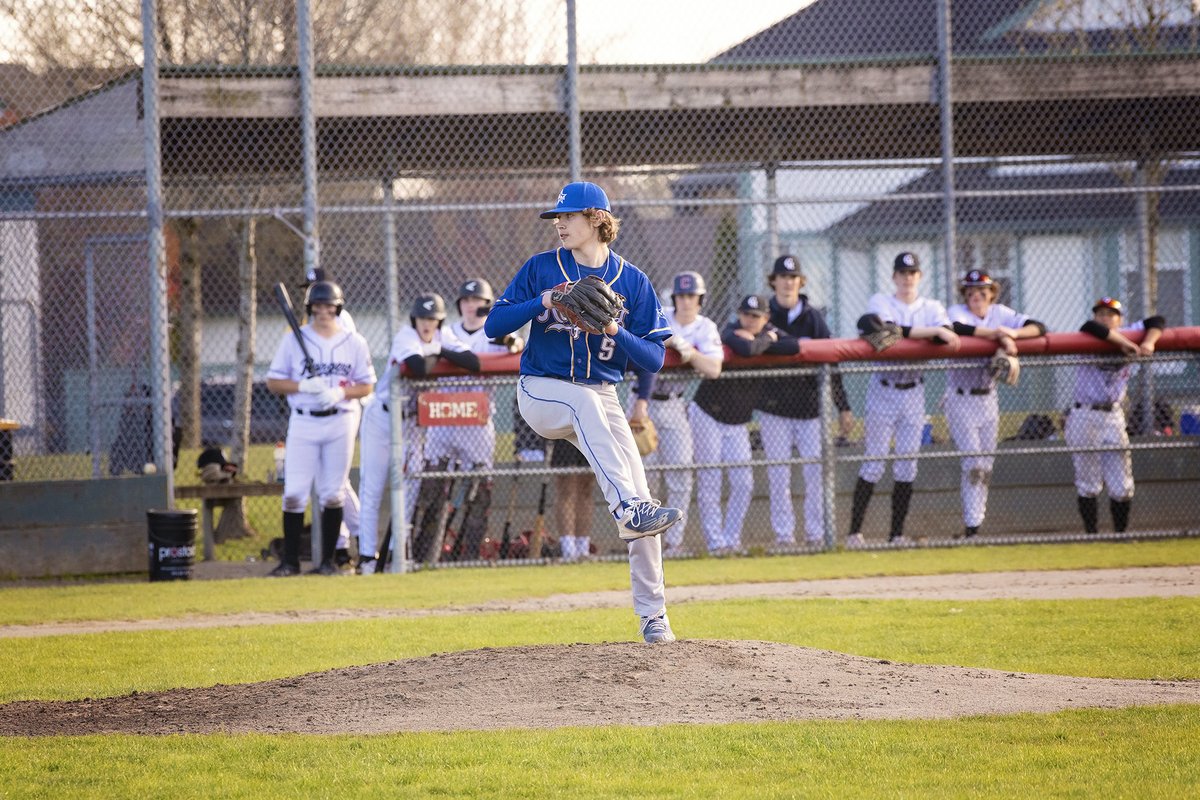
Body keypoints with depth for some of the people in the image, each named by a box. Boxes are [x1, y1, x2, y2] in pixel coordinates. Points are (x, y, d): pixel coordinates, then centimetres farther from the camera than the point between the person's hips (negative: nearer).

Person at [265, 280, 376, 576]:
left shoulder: (354, 343, 5)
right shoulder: (294, 340, 3)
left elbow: (366, 386, 7)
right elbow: (273, 382, 3)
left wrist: (340, 393, -13)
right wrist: (304, 387, -15)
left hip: (341, 421, 1)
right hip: (303, 421, -1)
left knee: (333, 494, 4)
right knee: (294, 493, -7)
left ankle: (327, 560, 11)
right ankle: (290, 560, 0)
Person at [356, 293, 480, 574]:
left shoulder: (443, 337, -2)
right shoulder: (406, 337, -18)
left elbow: (474, 363, -13)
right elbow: (419, 368, -36)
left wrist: (442, 353, -21)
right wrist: (439, 356, -17)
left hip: (413, 421, 5)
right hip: (382, 419, -5)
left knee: (411, 485, 1)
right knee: (372, 490, -3)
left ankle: (397, 551, 9)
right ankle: (367, 556, -2)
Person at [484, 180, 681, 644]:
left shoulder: (632, 282, 3)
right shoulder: (541, 269, 3)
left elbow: (654, 358, 0)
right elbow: (494, 326, -3)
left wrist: (614, 329, -17)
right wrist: (544, 301, -17)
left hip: (602, 398, 2)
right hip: (541, 392, -2)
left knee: (640, 498, -10)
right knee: (585, 403, -39)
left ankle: (652, 614, -1)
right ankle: (628, 511, -52)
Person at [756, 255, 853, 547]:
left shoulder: (813, 317, 6)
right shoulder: (765, 315, 4)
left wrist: (842, 407, 2)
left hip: (809, 404, 1)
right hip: (774, 405, -1)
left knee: (816, 469, -4)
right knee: (778, 472, -1)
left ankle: (816, 531, 4)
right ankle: (783, 533, 4)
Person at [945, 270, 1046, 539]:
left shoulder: (1000, 313, 3)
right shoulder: (957, 311, -9)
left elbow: (1038, 328, -7)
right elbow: (957, 328, -33)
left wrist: (1013, 333, -27)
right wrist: (998, 334, -35)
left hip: (988, 398, 5)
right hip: (961, 398, -5)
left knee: (986, 465, 7)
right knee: (973, 462, -12)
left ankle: (975, 523, 15)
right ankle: (971, 526, -10)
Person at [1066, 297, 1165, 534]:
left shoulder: (1126, 336, 7)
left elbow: (1156, 322, 5)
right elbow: (1090, 327, -27)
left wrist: (1148, 343, -15)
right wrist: (1125, 344, -25)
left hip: (1114, 416, 4)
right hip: (1084, 416, -4)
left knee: (1122, 487, 1)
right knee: (1088, 485, 0)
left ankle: (1121, 533, 11)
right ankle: (1091, 534, 6)